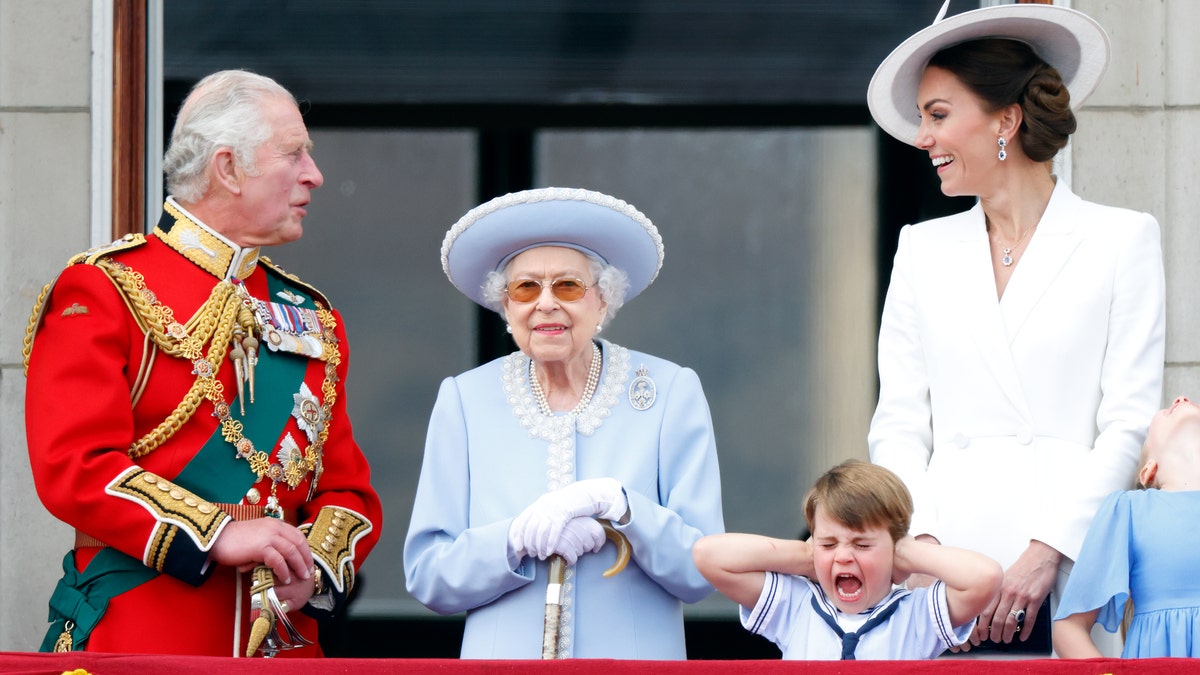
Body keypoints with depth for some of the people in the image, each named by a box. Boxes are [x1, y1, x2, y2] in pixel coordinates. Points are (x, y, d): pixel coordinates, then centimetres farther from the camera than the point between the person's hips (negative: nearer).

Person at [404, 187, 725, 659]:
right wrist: (519, 539, -15)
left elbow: (700, 572, -2)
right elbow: (425, 575, 1)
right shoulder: (464, 401, 6)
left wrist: (618, 504, -17)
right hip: (504, 655, 0)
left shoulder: (671, 393, 2)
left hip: (634, 654, 0)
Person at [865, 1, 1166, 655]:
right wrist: (921, 544, -5)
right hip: (946, 568, 3)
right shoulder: (923, 248, 16)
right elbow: (899, 423, 12)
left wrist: (1047, 551, -11)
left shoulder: (1122, 241, 6)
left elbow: (1129, 423, 0)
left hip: (1071, 570, -2)